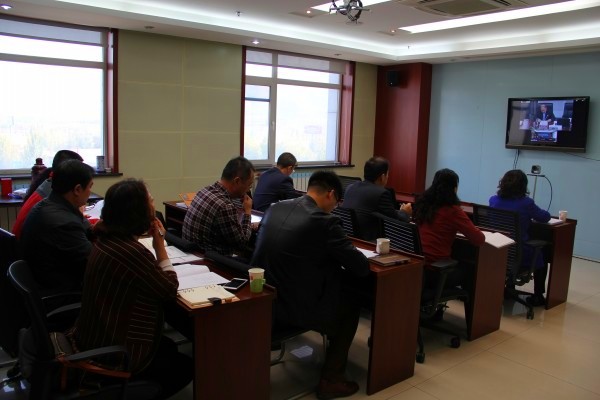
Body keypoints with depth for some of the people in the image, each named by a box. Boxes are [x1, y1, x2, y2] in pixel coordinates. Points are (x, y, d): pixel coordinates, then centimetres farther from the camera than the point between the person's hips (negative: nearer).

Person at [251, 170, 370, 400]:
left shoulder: (275, 208, 4)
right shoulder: (324, 222, -16)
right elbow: (362, 267, -11)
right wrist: (340, 273, 11)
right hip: (295, 306, -7)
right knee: (350, 306, 20)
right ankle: (330, 380, 22)